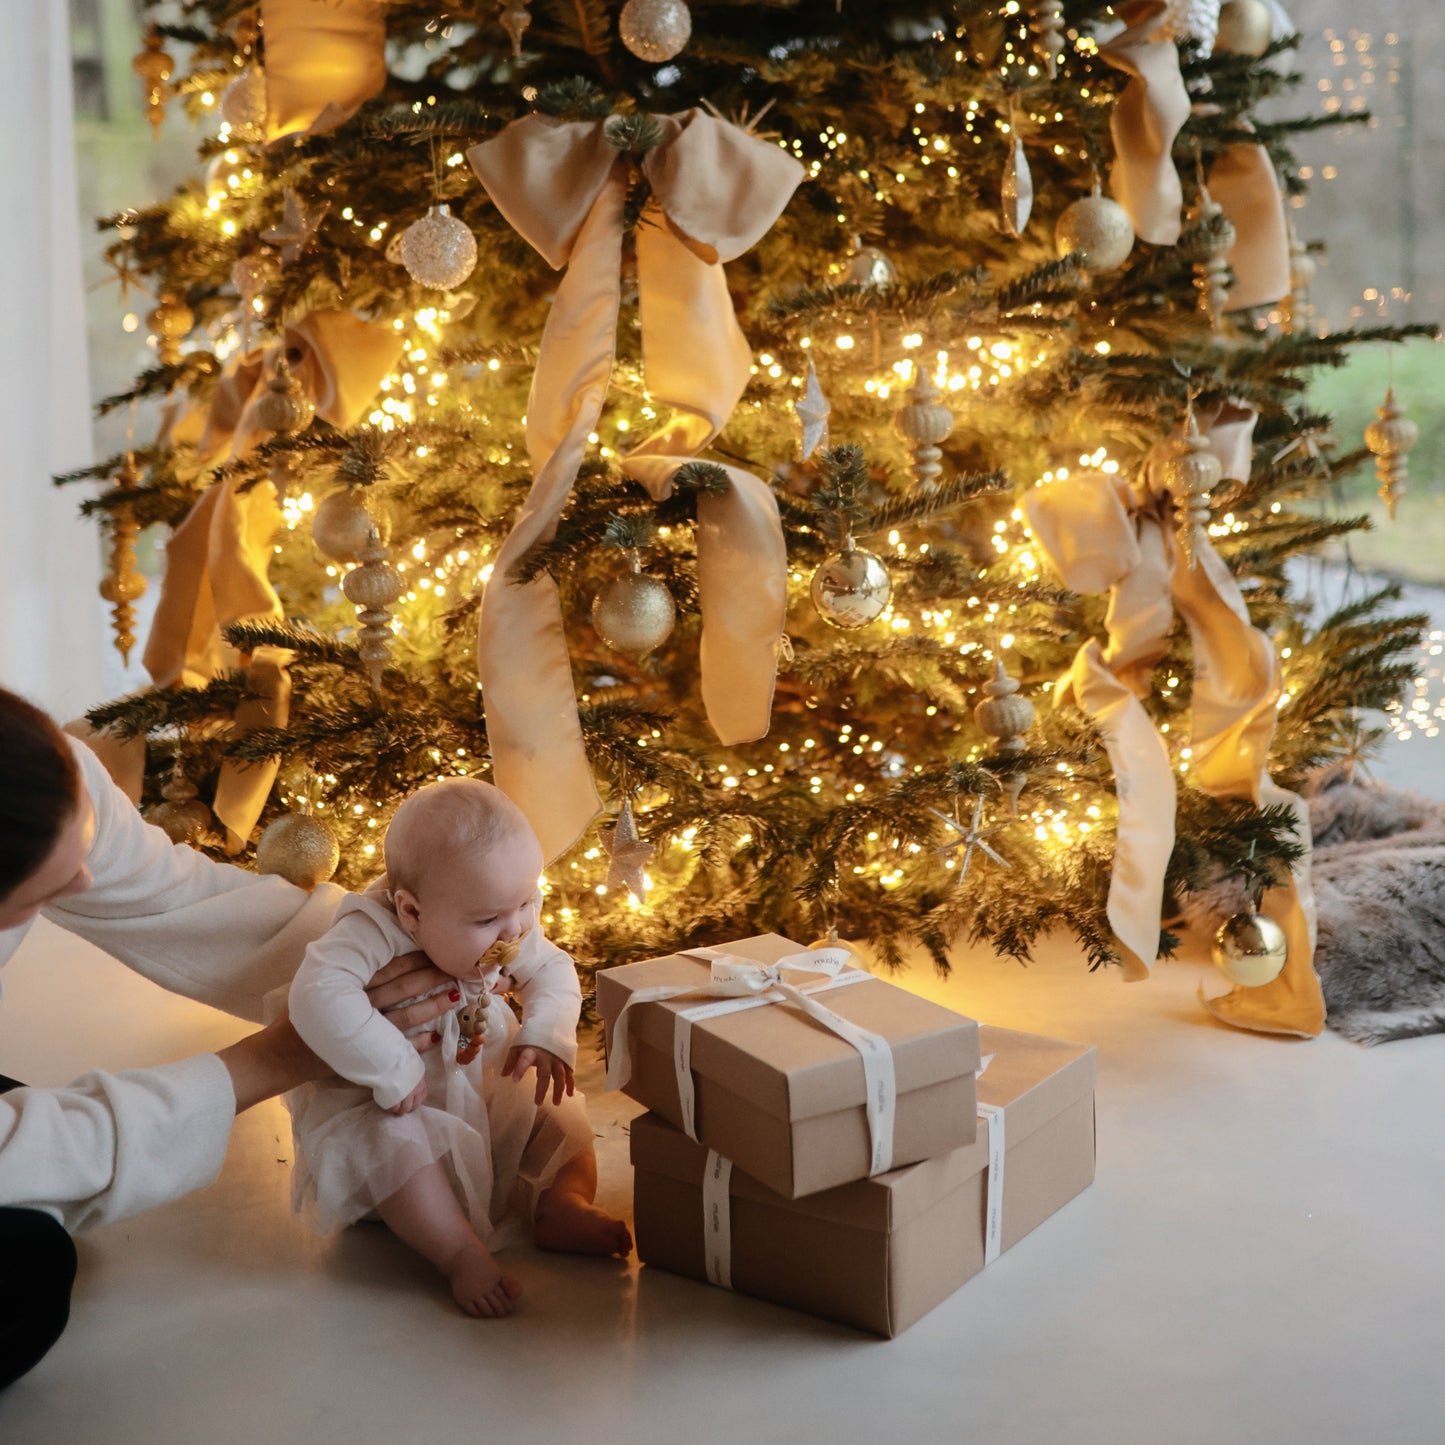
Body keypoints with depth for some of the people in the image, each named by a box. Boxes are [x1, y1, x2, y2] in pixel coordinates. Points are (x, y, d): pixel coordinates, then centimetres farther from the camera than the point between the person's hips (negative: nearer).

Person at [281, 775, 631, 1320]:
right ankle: (463, 1257, -34)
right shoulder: (373, 930, -35)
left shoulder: (511, 930, -12)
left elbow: (552, 970, 3)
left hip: (485, 1089, 7)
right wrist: (392, 1071, -45)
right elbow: (317, 996, -49)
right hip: (386, 1107, -7)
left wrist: (546, 1037, -17)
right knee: (393, 1144, -36)